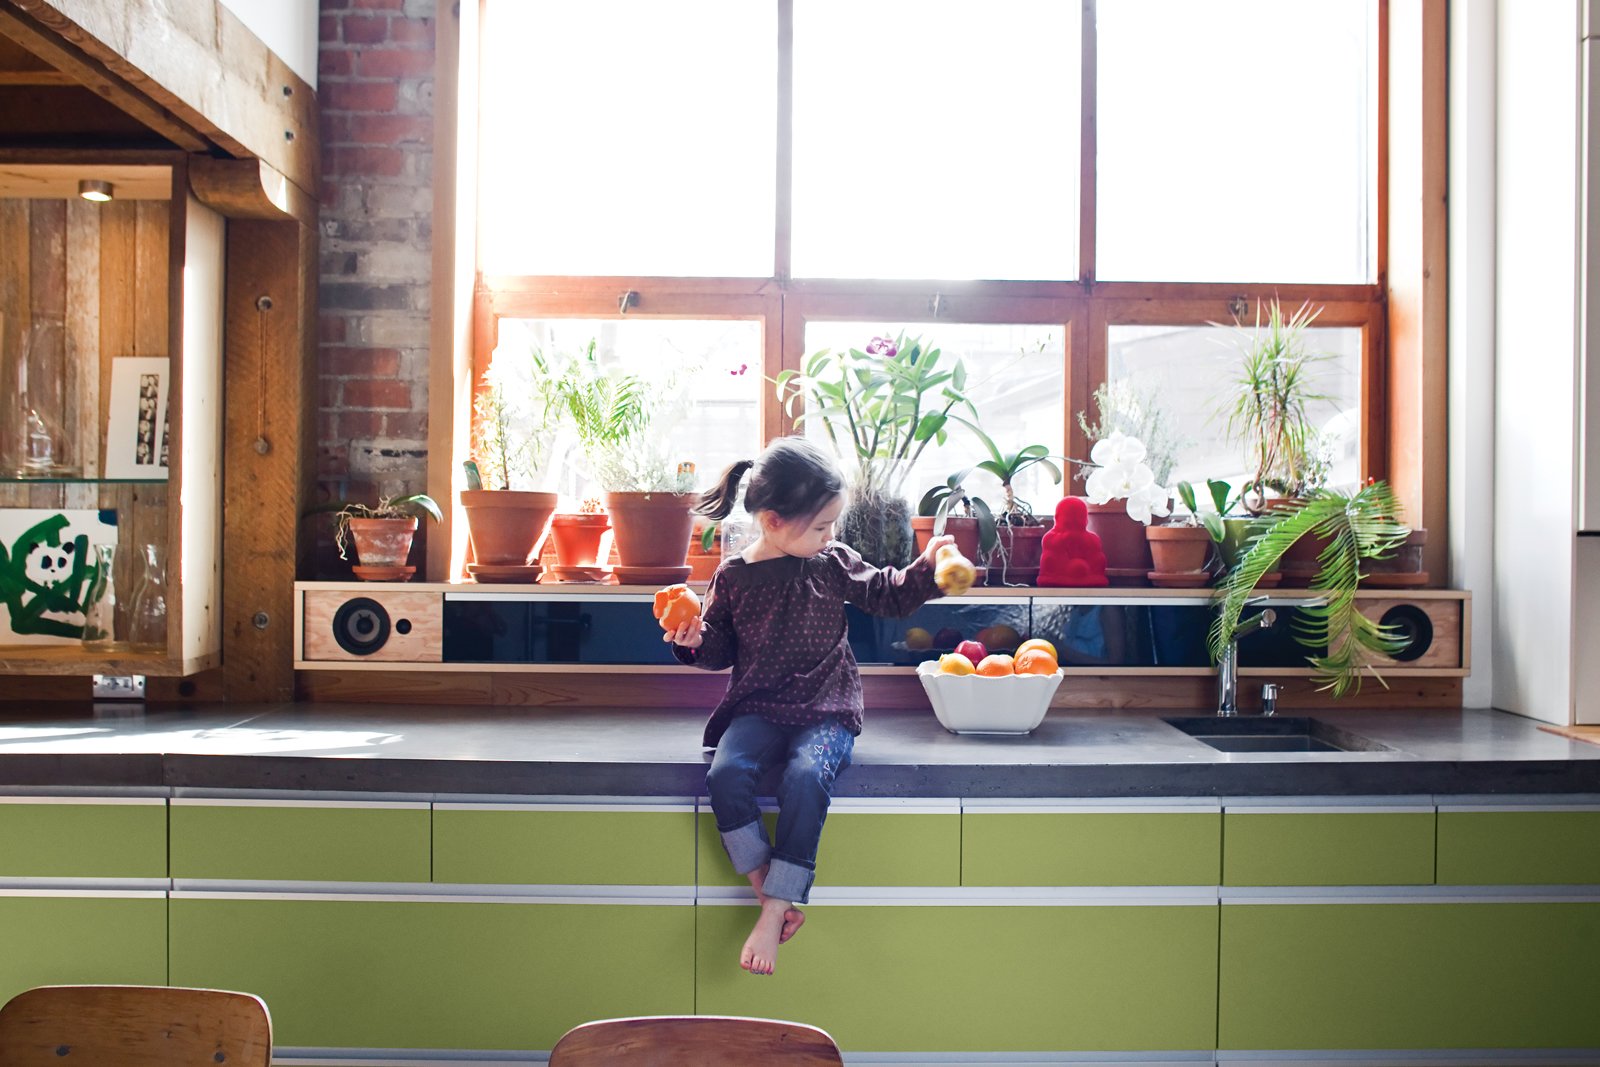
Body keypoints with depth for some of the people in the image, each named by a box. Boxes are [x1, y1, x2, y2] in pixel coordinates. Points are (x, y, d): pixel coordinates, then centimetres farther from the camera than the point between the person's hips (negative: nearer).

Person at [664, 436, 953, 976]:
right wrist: (695, 640, -8)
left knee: (805, 779, -31)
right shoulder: (733, 577, 2)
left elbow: (889, 594, 13)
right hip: (758, 709, 1)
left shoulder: (833, 563, 3)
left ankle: (774, 912, -21)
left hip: (826, 711, -1)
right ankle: (767, 886, -12)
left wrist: (927, 566, -2)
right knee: (725, 775, -28)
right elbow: (721, 648, 13)